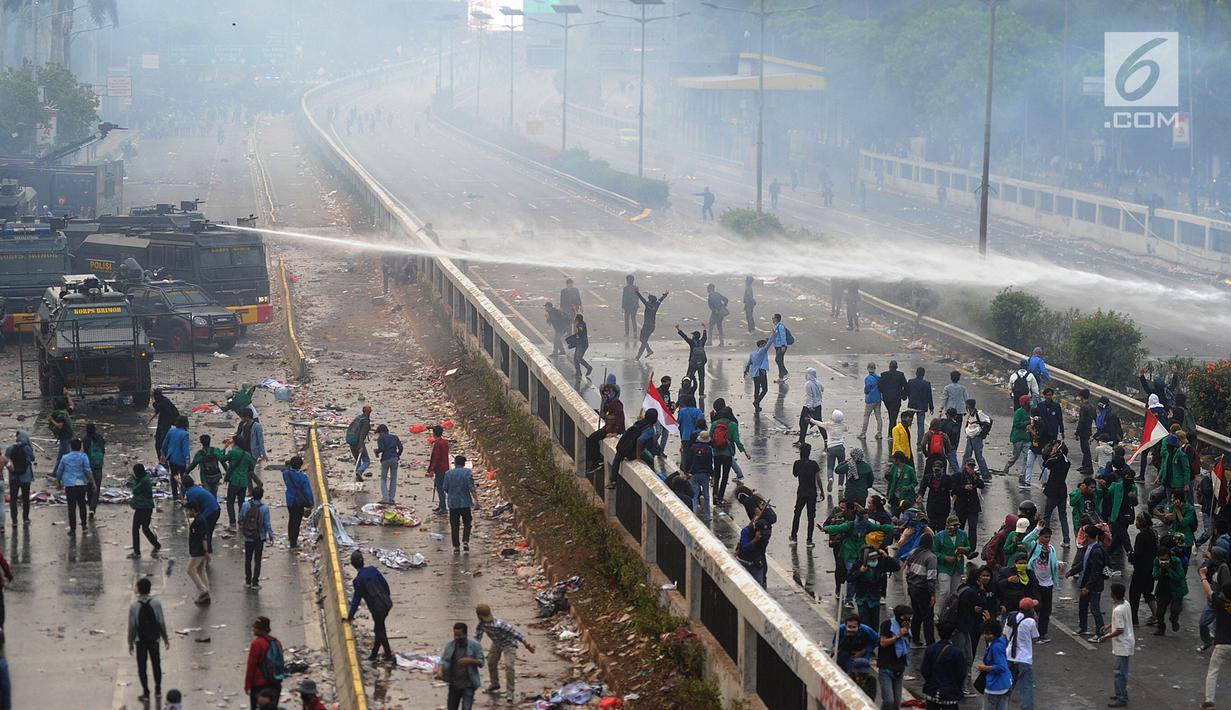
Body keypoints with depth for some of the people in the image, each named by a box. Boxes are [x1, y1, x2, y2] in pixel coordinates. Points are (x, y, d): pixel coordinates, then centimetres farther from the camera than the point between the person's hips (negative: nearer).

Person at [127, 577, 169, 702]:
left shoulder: (134, 607, -17)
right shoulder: (156, 603, -14)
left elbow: (132, 627, -12)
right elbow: (161, 623, -8)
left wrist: (130, 643, 1)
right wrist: (165, 638, 5)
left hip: (140, 641, -2)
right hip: (154, 639, 2)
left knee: (142, 667, 10)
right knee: (156, 664, 19)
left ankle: (146, 693, 14)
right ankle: (158, 690, 29)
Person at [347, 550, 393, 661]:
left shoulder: (358, 581, -21)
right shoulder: (372, 569, -5)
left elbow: (356, 600, -13)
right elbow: (384, 583, 7)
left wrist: (350, 616, -1)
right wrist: (388, 595, 27)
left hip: (378, 609, -6)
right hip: (387, 603, 6)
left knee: (381, 632, 15)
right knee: (379, 629, 23)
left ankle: (389, 655, 30)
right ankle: (374, 654, 37)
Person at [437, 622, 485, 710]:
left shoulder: (475, 645, -8)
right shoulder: (450, 645, 0)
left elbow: (481, 662, -7)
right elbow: (444, 660, -2)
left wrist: (469, 661, -27)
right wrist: (440, 671, -23)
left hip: (468, 685, -4)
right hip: (454, 684, 4)